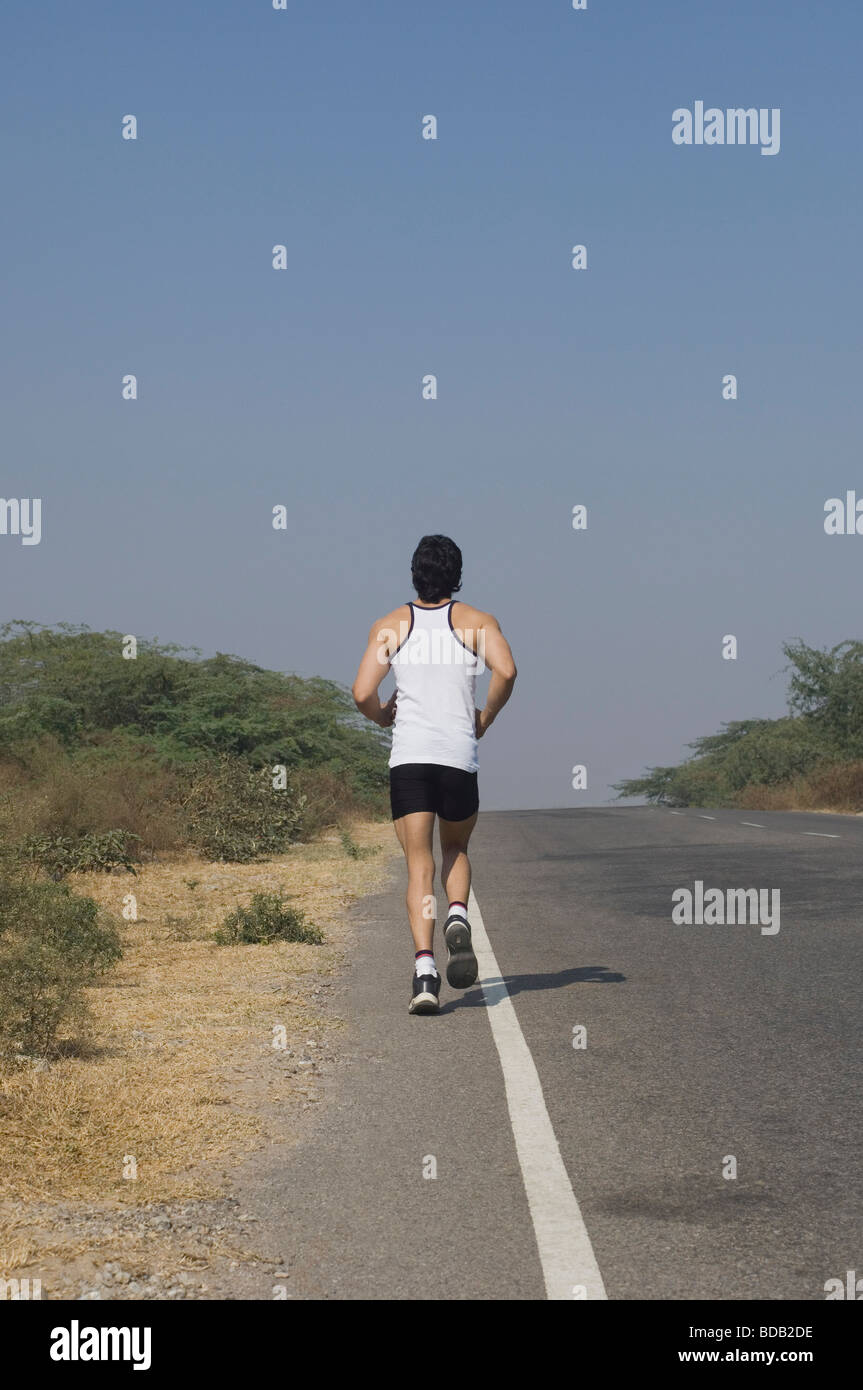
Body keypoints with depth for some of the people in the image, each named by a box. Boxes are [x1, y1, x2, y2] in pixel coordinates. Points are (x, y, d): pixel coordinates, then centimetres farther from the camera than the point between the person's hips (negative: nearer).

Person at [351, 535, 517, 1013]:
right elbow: (506, 670, -12)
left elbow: (362, 694, -2)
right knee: (456, 850, 23)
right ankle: (458, 917, -7)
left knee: (419, 866, -1)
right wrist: (485, 718, 4)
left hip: (408, 757, 0)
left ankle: (424, 965, -18)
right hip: (459, 756, 0)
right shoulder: (476, 621, 6)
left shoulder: (389, 626, 8)